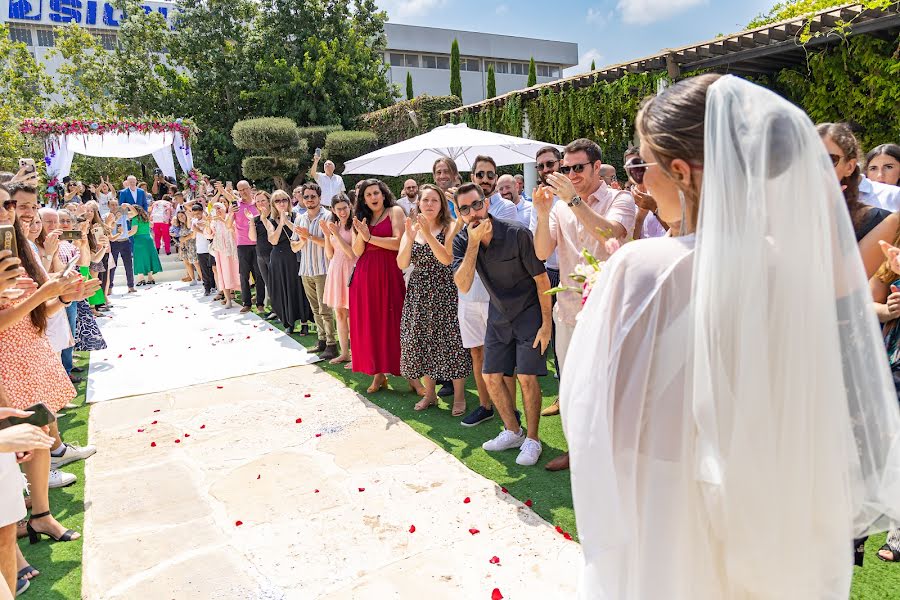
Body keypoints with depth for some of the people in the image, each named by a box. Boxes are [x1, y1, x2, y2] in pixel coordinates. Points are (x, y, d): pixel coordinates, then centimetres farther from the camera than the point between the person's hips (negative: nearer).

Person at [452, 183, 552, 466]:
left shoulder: (517, 233, -21)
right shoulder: (462, 241, -8)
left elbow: (541, 278, -14)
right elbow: (463, 286, -21)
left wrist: (546, 324, -14)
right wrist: (473, 243, -30)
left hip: (529, 311, -5)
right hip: (499, 313, 5)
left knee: (526, 377, -10)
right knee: (492, 376, 6)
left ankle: (532, 440, 9)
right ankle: (513, 432, 26)